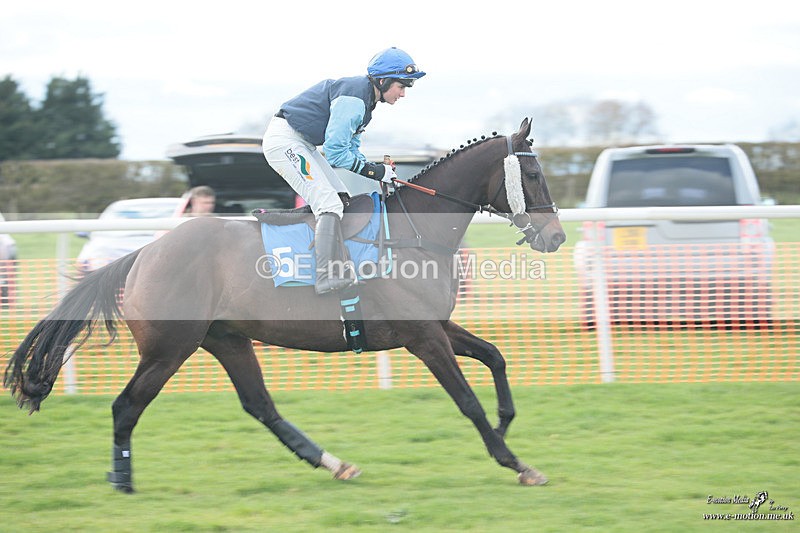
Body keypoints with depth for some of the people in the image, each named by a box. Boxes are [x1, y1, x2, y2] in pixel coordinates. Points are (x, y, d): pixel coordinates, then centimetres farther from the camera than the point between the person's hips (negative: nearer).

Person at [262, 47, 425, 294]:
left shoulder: (364, 98, 10)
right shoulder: (354, 98, -23)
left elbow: (351, 147, 15)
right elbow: (335, 152, -24)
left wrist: (375, 168, -2)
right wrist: (371, 171, -17)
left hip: (302, 144, 11)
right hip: (284, 140, -11)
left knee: (343, 200, 11)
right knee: (329, 204, -20)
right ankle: (330, 276, -29)